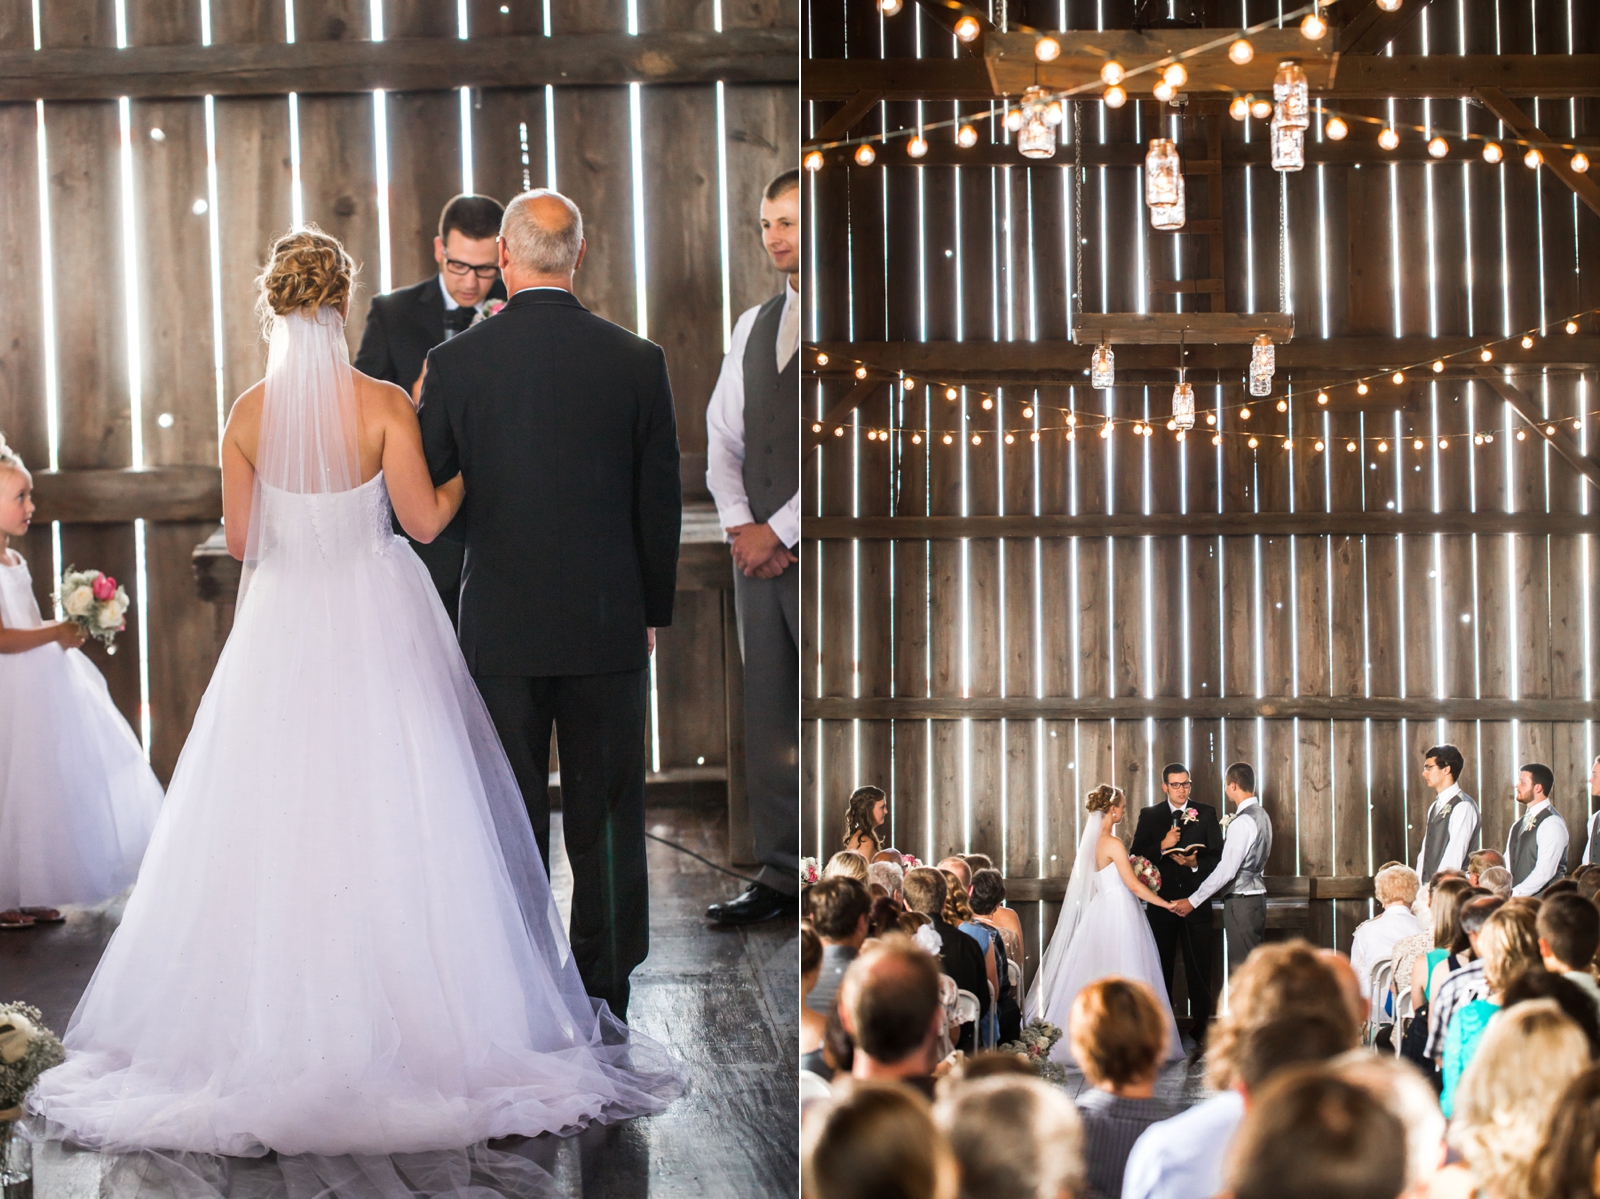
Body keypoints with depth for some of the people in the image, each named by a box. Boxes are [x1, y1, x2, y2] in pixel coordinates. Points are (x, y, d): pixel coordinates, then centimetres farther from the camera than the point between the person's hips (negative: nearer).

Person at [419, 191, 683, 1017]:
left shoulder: (457, 362, -8)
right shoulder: (636, 361, -5)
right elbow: (661, 503, 1)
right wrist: (654, 610, 13)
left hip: (500, 624, 0)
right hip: (609, 622, 1)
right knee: (606, 809, 9)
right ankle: (603, 998, 14)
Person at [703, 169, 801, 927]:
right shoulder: (753, 327, 16)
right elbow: (723, 434, 16)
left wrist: (780, 530, -11)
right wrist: (739, 525, 0)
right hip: (758, 548, 6)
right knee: (769, 717, 8)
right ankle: (780, 875, 14)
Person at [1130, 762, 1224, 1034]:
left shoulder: (1206, 814, 3)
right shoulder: (1149, 816, 4)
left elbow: (1217, 856, -2)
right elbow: (1137, 856, -2)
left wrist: (1196, 864, -20)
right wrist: (1162, 847, -18)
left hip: (1196, 904, -1)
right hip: (1161, 904, 1)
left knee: (1199, 969, 1)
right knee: (1162, 969, 8)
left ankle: (1201, 1026, 7)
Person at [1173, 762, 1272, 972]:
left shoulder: (1242, 822, -18)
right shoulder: (1261, 815, 10)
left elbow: (1226, 870, -21)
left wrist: (1193, 901, -16)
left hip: (1240, 903, -9)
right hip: (1257, 898, 9)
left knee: (1240, 970, -7)